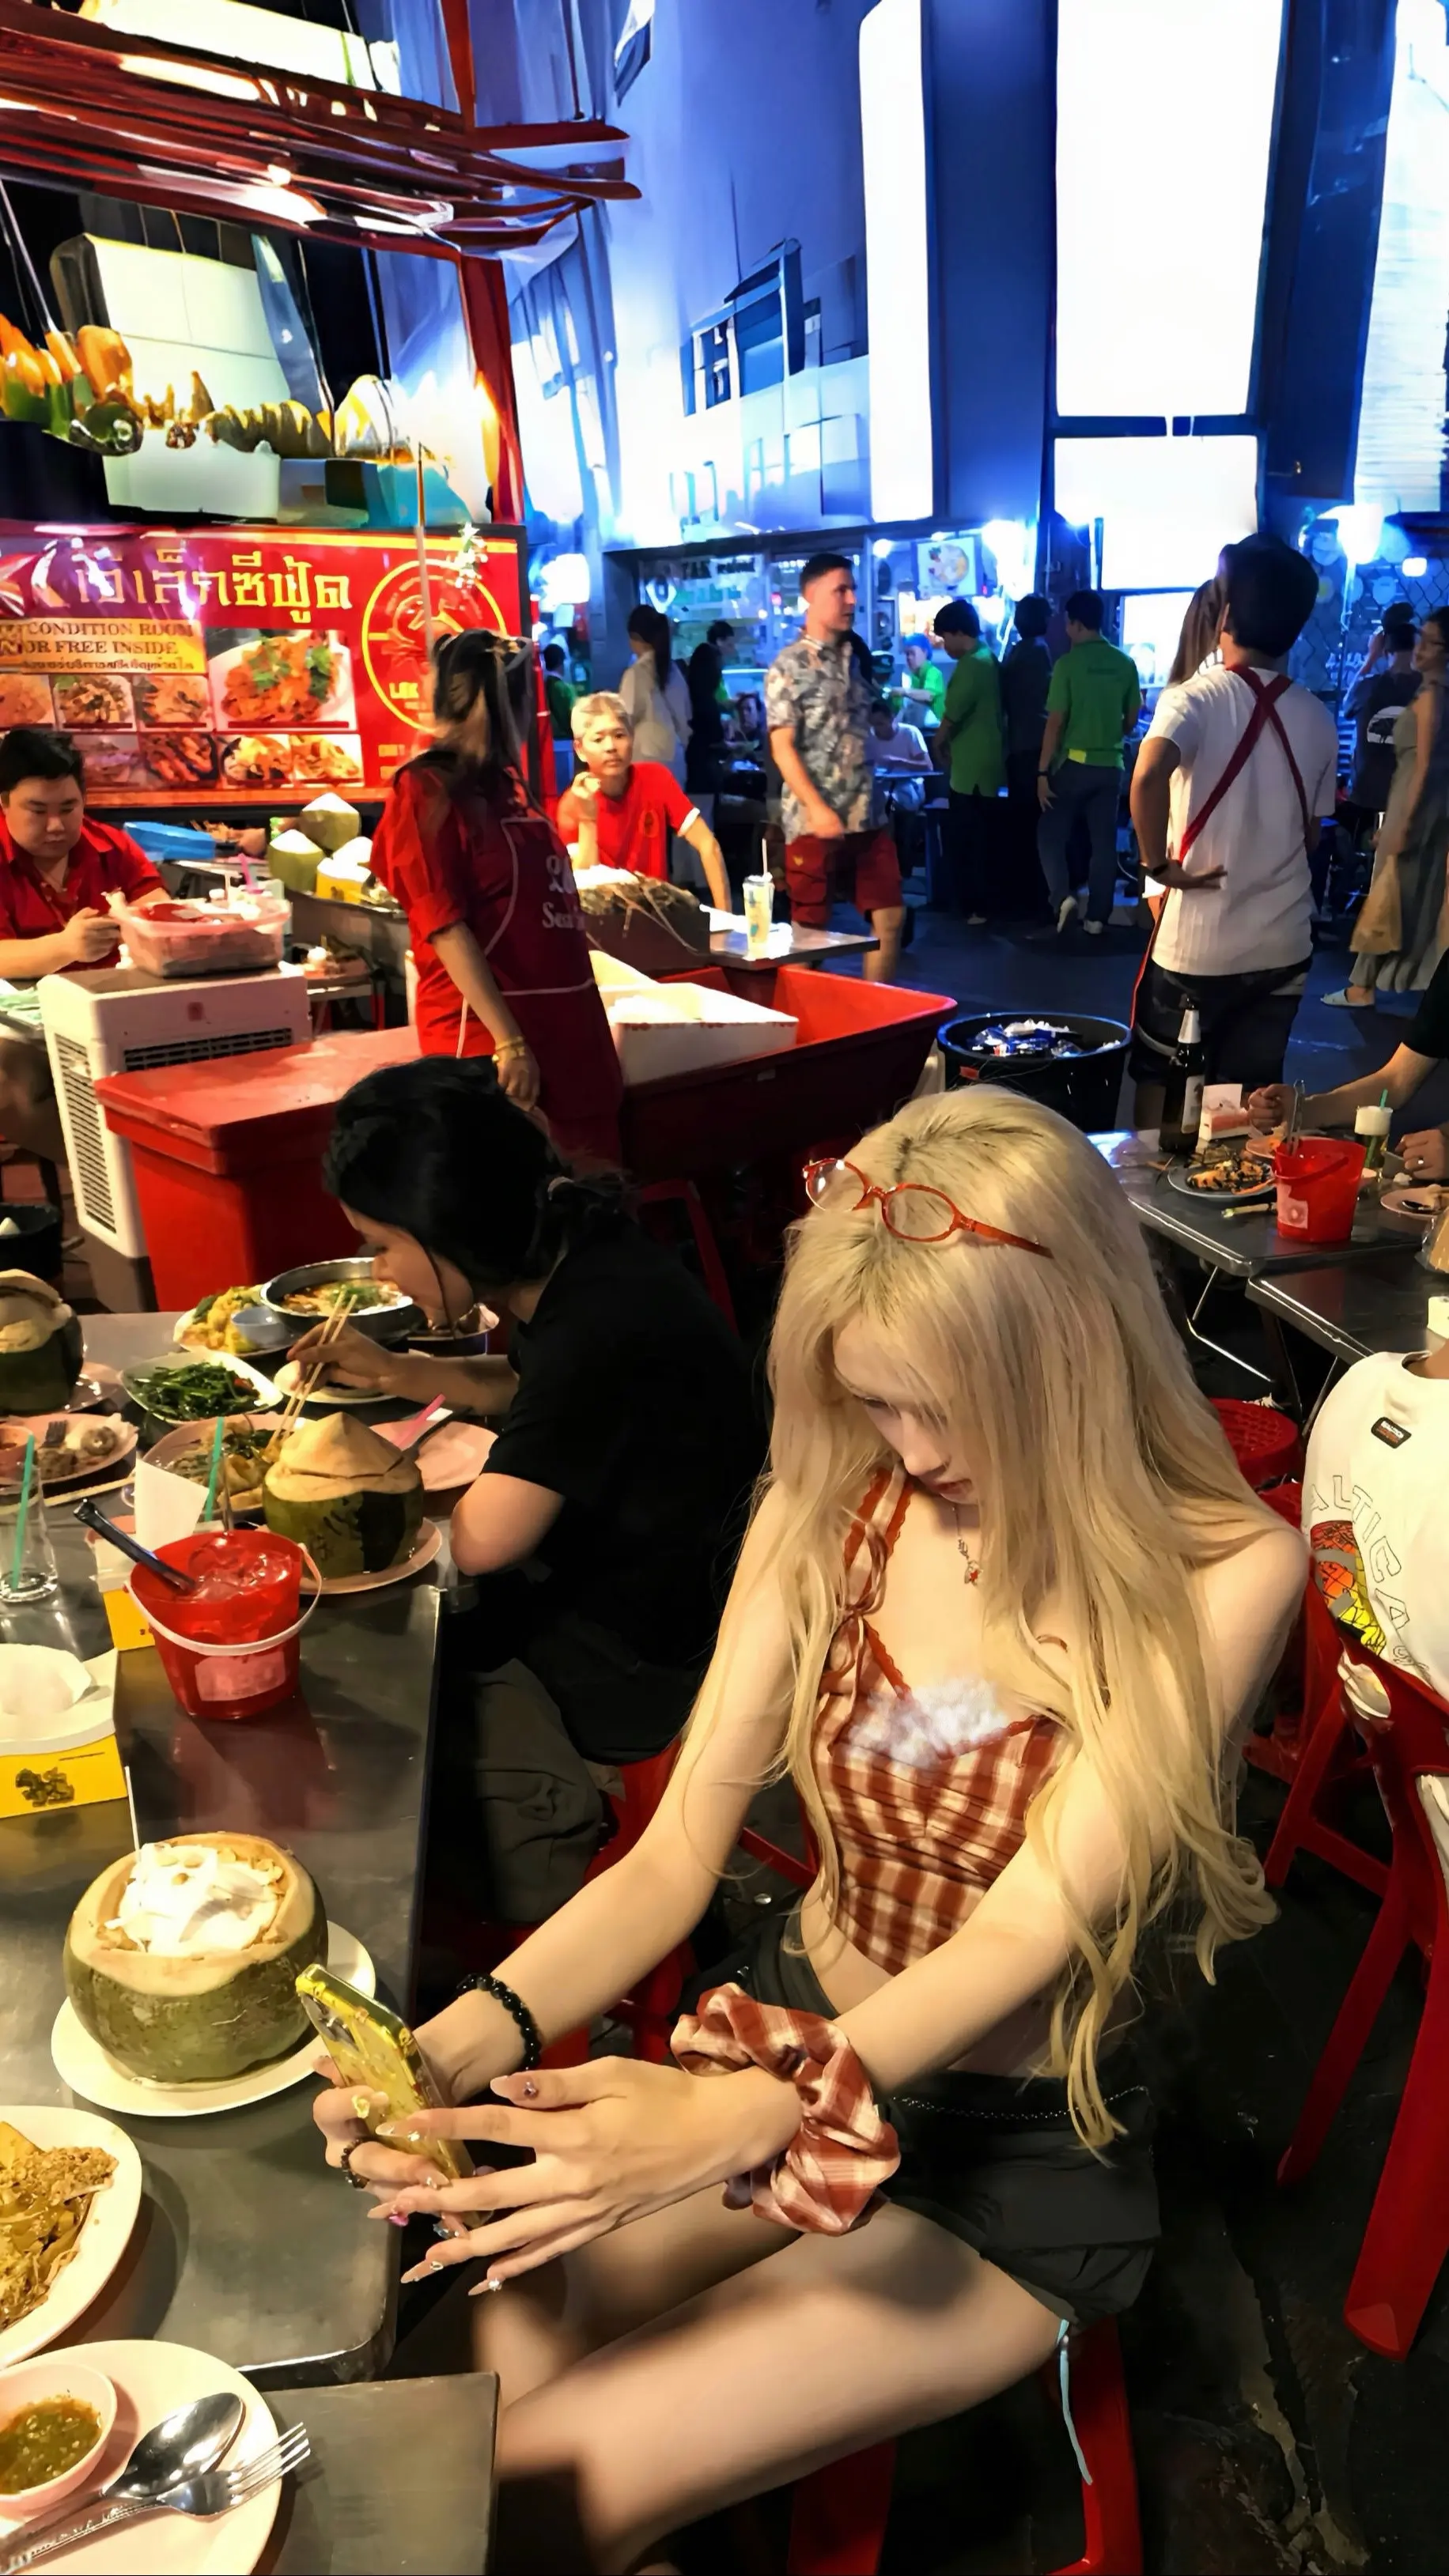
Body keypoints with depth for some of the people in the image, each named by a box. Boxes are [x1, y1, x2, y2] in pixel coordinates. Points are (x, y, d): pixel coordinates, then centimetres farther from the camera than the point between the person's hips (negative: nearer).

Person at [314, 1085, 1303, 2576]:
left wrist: (735, 2122, -38)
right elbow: (679, 1850, -8)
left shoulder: (1220, 1572, -19)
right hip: (789, 2043, 4)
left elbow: (1033, 1924, -24)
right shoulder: (834, 1504, -8)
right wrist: (476, 2033, -26)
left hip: (1019, 2165, -3)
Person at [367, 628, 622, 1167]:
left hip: (563, 1024, 8)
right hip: (490, 1035, -8)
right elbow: (446, 929, -16)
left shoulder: (505, 783, 14)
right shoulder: (429, 791, -9)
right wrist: (508, 1042, -21)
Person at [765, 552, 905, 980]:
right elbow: (782, 749, -15)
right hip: (814, 820, -6)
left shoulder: (856, 657, 13)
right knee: (811, 929, 3)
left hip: (866, 816, 6)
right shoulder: (788, 667, -6)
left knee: (890, 916, 5)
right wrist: (817, 809, -24)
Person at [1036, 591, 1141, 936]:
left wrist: (1043, 771, -8)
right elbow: (1132, 720, 9)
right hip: (1110, 765, 4)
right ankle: (1097, 917, 10)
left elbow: (1055, 721, -12)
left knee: (1051, 833, 10)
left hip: (1074, 763, -4)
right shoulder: (1124, 663, 2)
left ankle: (1062, 897, -8)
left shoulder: (1068, 663, -10)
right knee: (1104, 842, 8)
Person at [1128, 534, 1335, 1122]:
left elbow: (1148, 779, -31)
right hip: (1282, 944, 4)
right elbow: (1312, 833, 13)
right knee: (1253, 1098, 14)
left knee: (1163, 1089, 13)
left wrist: (1158, 864, -17)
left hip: (1195, 942, -4)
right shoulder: (1319, 721, 5)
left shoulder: (1195, 698, -11)